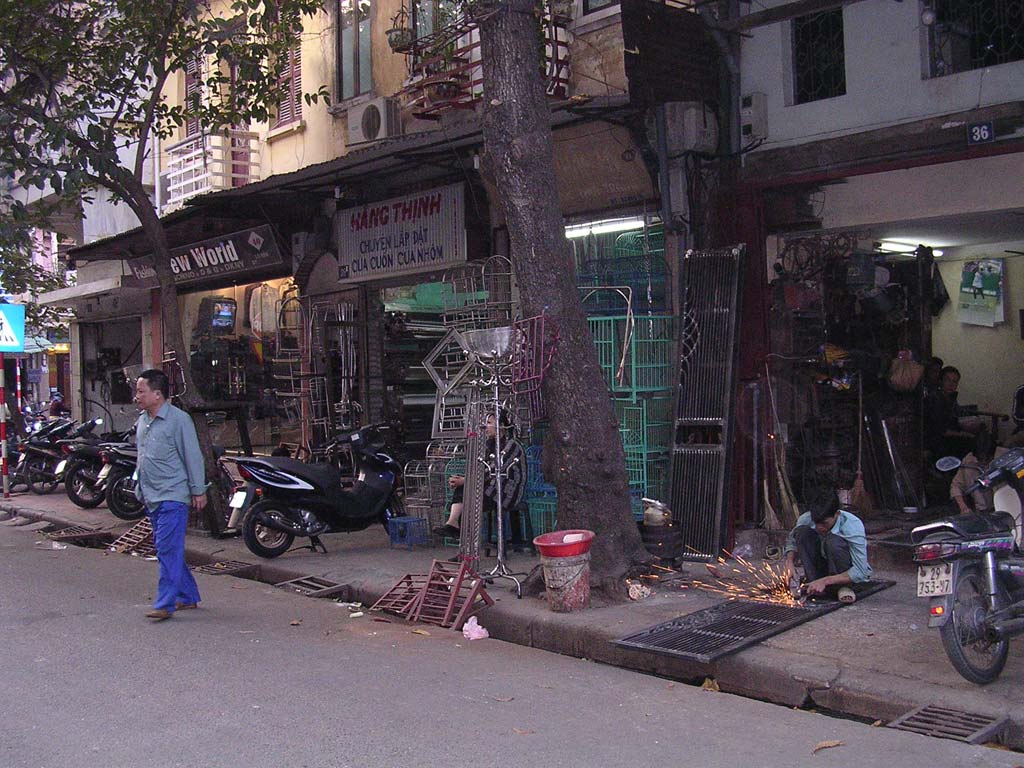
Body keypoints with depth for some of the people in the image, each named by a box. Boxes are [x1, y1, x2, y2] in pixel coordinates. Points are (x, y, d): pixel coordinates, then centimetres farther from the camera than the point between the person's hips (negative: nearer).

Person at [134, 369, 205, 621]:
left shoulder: (178, 420, -12)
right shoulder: (142, 420, 13)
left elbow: (193, 456, -11)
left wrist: (198, 491, -11)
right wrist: (140, 487, 22)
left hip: (172, 496, -9)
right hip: (151, 497, 9)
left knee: (168, 549, -11)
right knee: (167, 550, 13)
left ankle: (165, 604, -8)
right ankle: (188, 596, 23)